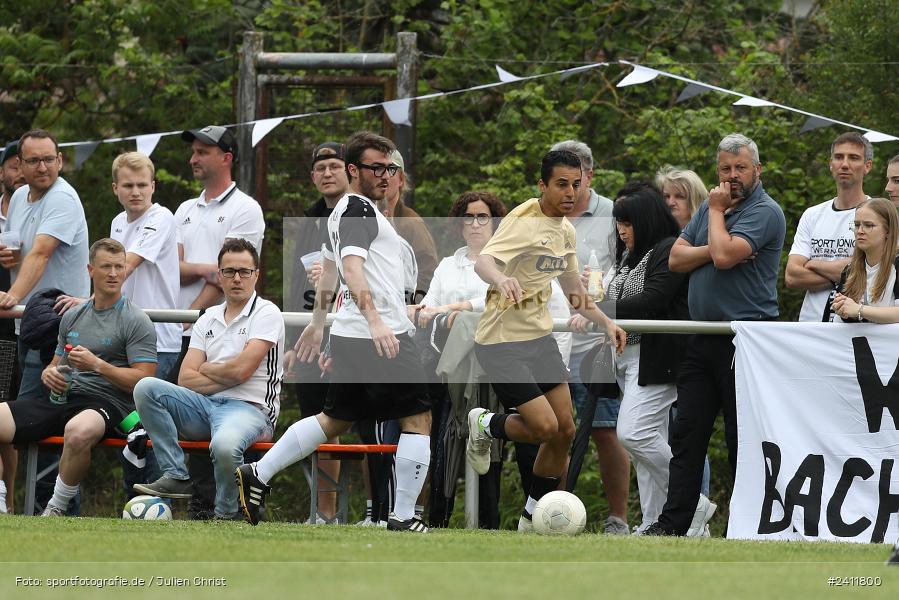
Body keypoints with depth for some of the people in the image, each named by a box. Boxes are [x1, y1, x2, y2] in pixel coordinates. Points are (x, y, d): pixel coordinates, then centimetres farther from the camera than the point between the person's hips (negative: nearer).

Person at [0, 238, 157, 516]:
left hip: (106, 402, -7)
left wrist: (97, 365, -16)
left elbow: (143, 380, -7)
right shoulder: (73, 317, 21)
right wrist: (49, 374, 3)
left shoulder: (136, 321, 0)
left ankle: (56, 509, -23)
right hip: (63, 397, 7)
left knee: (78, 431, -43)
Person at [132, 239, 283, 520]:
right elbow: (185, 378, 8)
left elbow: (241, 370, -12)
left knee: (224, 444, -41)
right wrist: (227, 378, -5)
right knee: (146, 388, -18)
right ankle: (176, 477, -17)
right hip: (204, 405, 6)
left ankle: (227, 515, -12)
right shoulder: (208, 320, 18)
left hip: (247, 407, -6)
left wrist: (206, 369, 6)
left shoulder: (267, 313, -1)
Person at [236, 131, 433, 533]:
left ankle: (257, 475, 16)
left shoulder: (343, 211, 19)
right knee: (418, 418, -4)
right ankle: (403, 517, -4)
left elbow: (329, 269, 30)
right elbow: (352, 267, -25)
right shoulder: (359, 210, -12)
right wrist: (375, 321, -36)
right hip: (379, 336, -10)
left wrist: (317, 323, 38)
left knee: (336, 420, 17)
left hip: (351, 335, 10)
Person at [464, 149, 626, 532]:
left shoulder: (567, 231, 8)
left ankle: (532, 520, 21)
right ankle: (485, 426, 15)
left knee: (564, 432, 5)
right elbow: (483, 262, -36)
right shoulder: (525, 221, -19)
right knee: (545, 427, -16)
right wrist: (501, 280, -59)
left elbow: (574, 290, 23)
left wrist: (605, 321, 9)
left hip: (540, 337, 8)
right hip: (501, 342, -8)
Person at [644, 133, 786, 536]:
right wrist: (713, 250, -8)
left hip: (745, 341, -8)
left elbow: (724, 255, -21)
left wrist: (716, 211, -6)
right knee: (687, 432, 4)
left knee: (743, 438, -3)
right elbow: (676, 258, 10)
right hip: (703, 340, 8)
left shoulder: (765, 212, -8)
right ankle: (674, 522, 4)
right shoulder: (710, 209, 17)